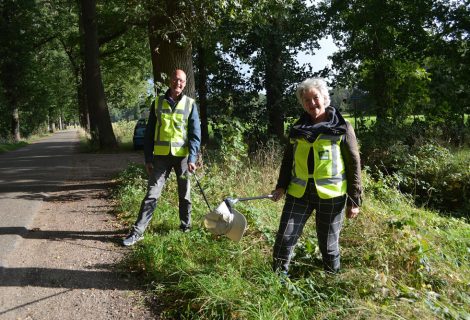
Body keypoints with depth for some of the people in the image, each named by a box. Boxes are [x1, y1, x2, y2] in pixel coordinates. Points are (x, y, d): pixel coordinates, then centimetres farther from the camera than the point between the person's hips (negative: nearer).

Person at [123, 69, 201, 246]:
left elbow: (195, 133, -1)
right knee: (152, 194, -2)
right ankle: (138, 231, 3)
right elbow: (149, 132, 7)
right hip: (161, 155, 1)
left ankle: (186, 226, 29)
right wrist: (148, 158, 2)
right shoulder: (158, 103, 6)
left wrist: (192, 159, -12)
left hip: (182, 156, 0)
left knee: (184, 194, 12)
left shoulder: (190, 104, 2)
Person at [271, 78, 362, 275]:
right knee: (284, 239, -1)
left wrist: (354, 200, -3)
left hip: (330, 195, -3)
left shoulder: (342, 128, -2)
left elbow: (354, 164, -1)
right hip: (299, 193, 3)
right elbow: (288, 159, 18)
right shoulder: (297, 128, 10)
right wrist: (281, 186, 5)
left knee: (329, 244, 10)